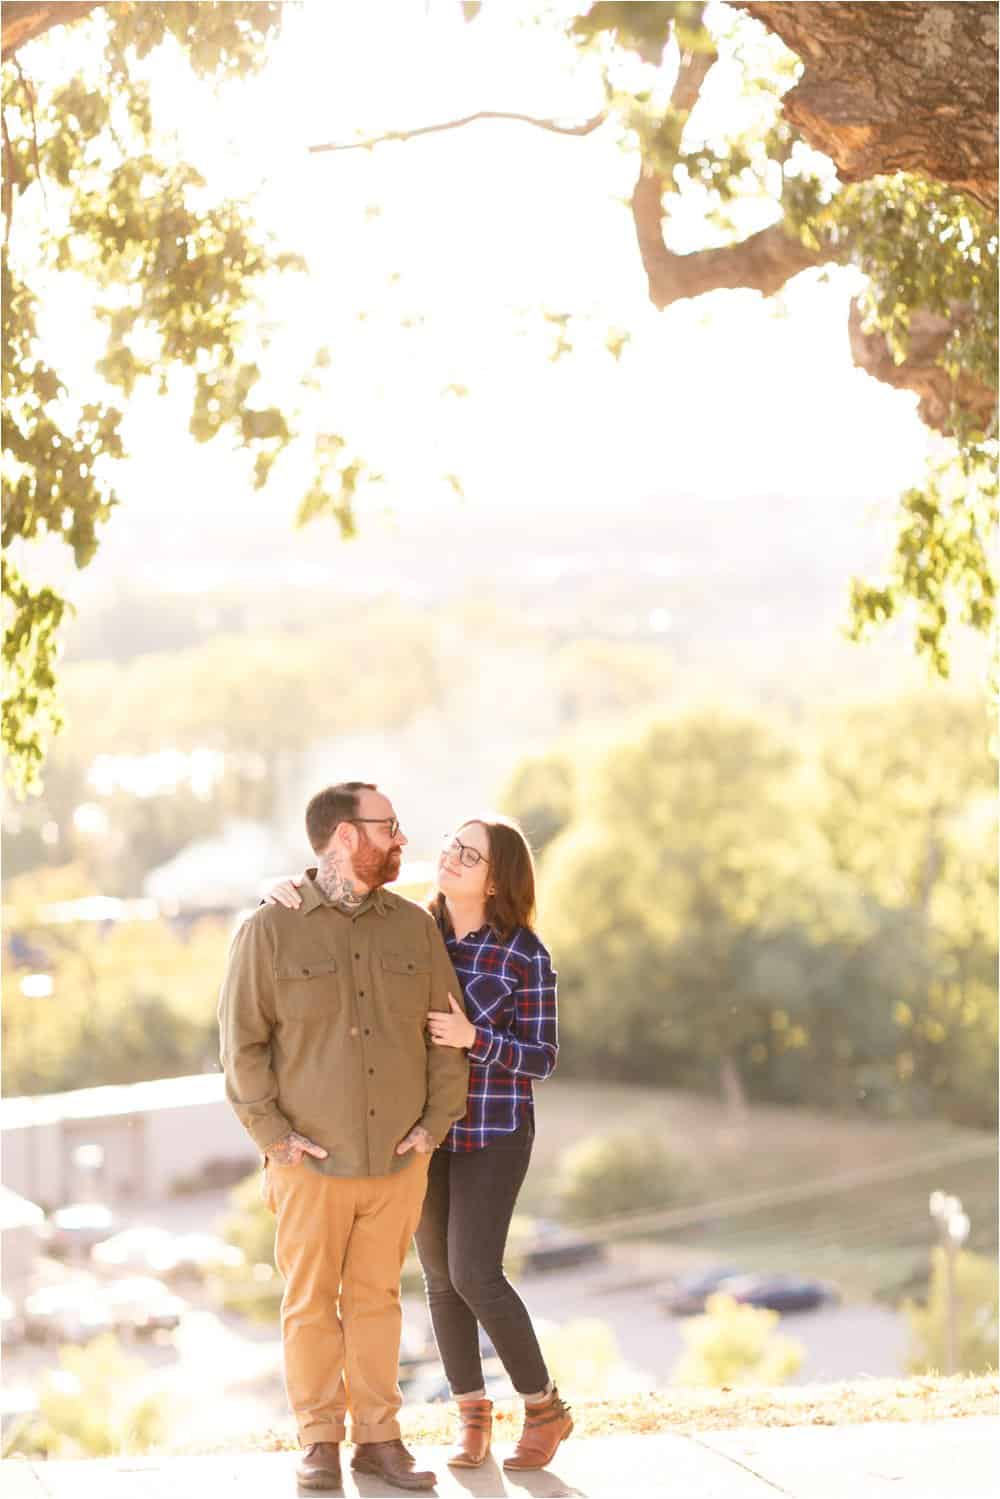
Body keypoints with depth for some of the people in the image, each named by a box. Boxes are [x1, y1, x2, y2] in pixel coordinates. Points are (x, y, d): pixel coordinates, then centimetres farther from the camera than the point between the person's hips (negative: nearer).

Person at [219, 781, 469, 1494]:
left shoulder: (414, 925, 6)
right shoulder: (270, 929, -4)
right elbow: (242, 1042, -3)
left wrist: (435, 1123, 1)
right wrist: (275, 1135, -9)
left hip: (398, 1159, 3)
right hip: (312, 1160, -3)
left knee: (376, 1297, 9)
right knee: (311, 1301, 4)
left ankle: (378, 1437, 16)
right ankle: (319, 1442, 13)